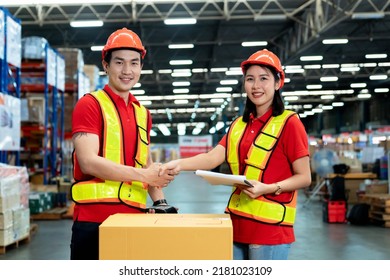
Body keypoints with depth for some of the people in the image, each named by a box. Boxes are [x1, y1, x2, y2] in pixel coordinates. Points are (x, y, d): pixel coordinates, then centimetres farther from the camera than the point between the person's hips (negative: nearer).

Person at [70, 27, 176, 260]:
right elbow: (89, 162, -16)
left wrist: (160, 201, 7)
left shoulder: (143, 113, 16)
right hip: (94, 218, -6)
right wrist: (143, 175, -18)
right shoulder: (89, 105, -5)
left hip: (133, 217, 6)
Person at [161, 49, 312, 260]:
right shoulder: (239, 124, 13)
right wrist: (179, 164, -16)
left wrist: (269, 188, -23)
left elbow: (304, 177, -8)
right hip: (237, 222, 7)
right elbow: (213, 157, 1)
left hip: (270, 226, -6)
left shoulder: (288, 123, -6)